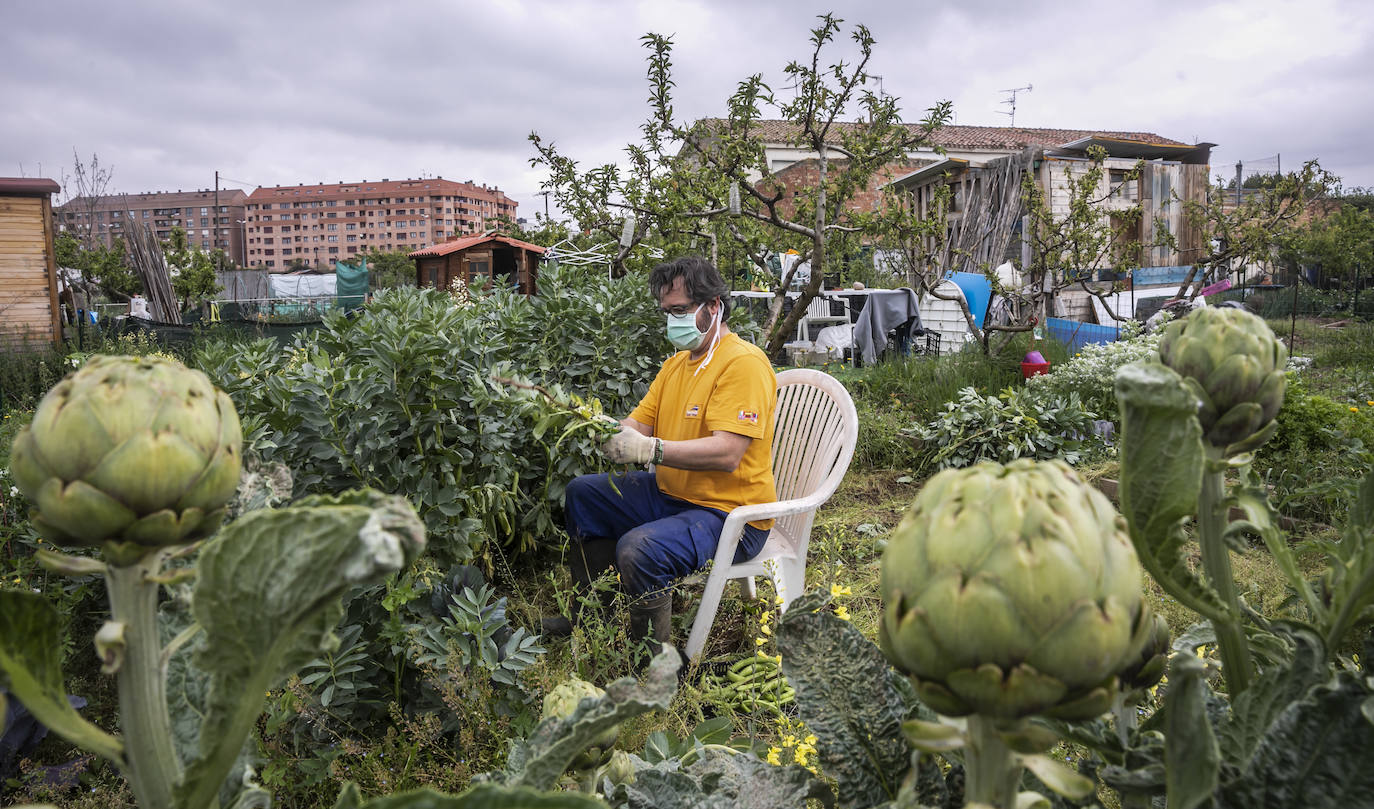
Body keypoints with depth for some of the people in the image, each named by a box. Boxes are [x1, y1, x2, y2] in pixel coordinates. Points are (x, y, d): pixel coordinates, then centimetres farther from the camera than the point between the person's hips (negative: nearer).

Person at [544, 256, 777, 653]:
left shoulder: (744, 363, -18)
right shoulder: (676, 363, 13)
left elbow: (727, 453, -28)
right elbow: (639, 423, 9)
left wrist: (650, 449, -34)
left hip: (729, 513, -10)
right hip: (669, 494, 10)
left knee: (638, 550, -32)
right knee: (582, 494, 13)